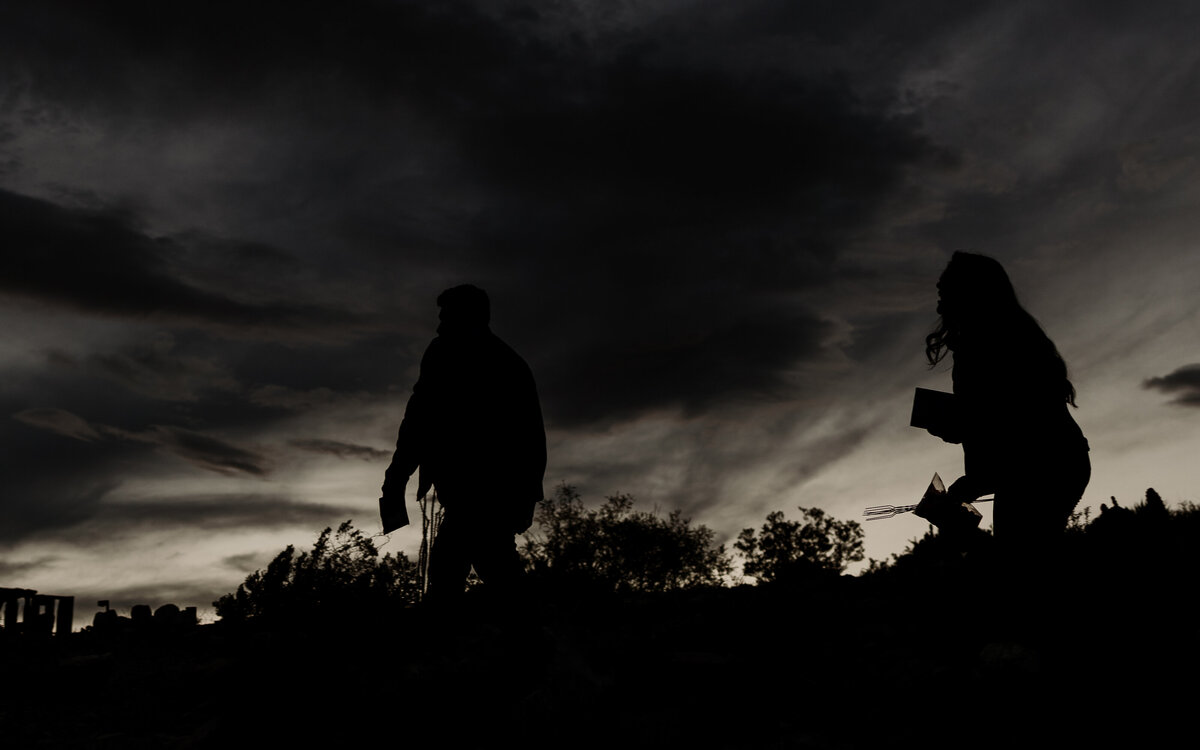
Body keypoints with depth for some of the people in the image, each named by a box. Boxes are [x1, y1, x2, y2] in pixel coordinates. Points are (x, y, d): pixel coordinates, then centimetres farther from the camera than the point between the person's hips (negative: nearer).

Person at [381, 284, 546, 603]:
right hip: (509, 490, 7)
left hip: (468, 482, -7)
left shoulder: (448, 350, 6)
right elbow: (534, 434, 21)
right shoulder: (513, 361, 25)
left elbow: (422, 413, -6)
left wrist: (397, 476, -5)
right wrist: (528, 494, 22)